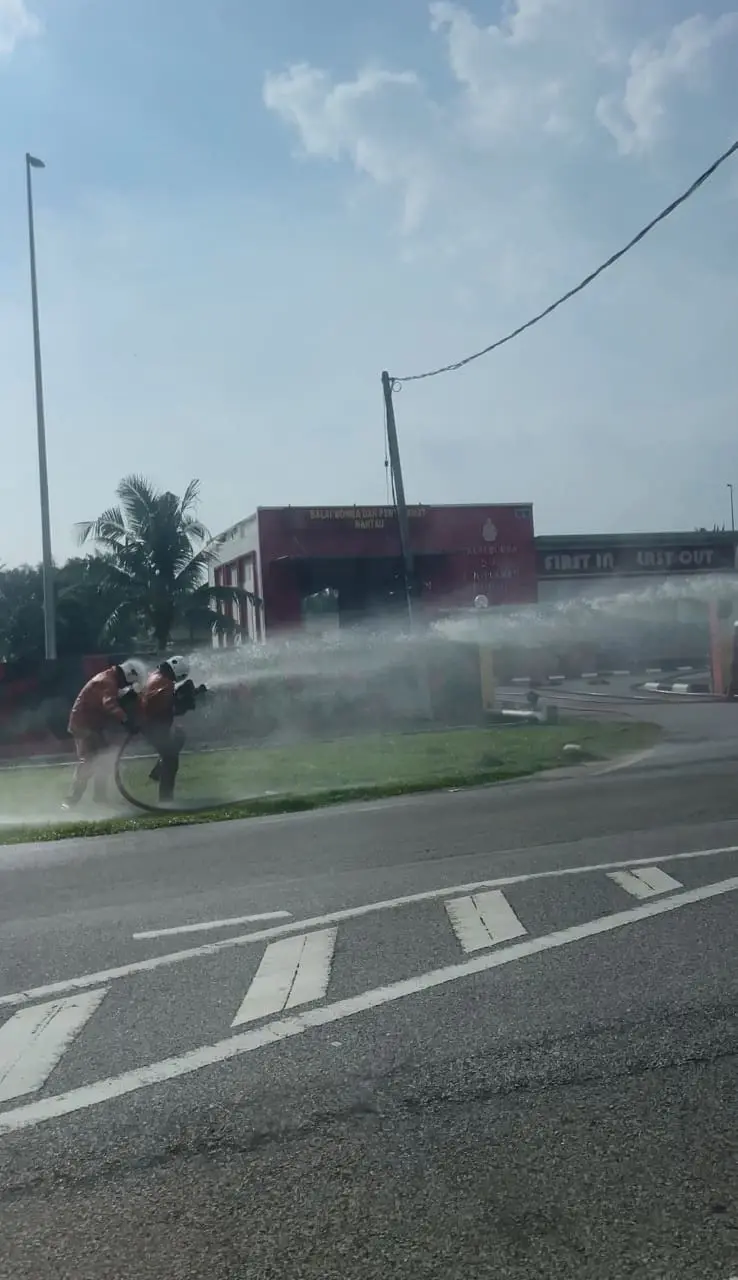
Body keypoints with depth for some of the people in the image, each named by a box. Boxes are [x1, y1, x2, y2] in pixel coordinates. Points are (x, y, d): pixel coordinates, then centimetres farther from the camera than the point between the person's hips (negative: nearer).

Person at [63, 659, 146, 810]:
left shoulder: (109, 679, 11)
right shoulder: (107, 681, -22)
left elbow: (114, 704, 15)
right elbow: (110, 705, -40)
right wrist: (125, 720, -51)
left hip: (92, 723, 10)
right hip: (85, 724, -10)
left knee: (101, 761, 13)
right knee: (88, 762, -14)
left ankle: (100, 798, 21)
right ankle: (71, 801, -12)